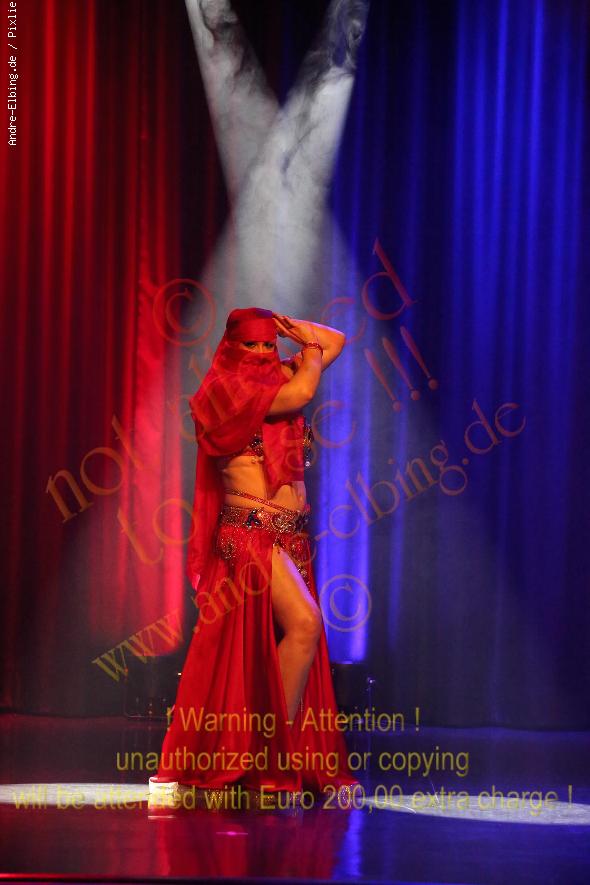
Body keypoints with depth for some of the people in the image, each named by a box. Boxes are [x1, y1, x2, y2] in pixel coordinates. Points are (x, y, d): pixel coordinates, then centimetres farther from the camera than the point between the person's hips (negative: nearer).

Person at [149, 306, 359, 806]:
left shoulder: (279, 375, 17)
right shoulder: (227, 386, -4)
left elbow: (335, 341, 26)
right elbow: (301, 393, -14)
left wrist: (294, 329, 14)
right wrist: (310, 354, 5)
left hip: (291, 535, 8)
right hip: (249, 531, -8)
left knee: (269, 646, 7)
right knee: (304, 621, -21)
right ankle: (277, 749, -14)